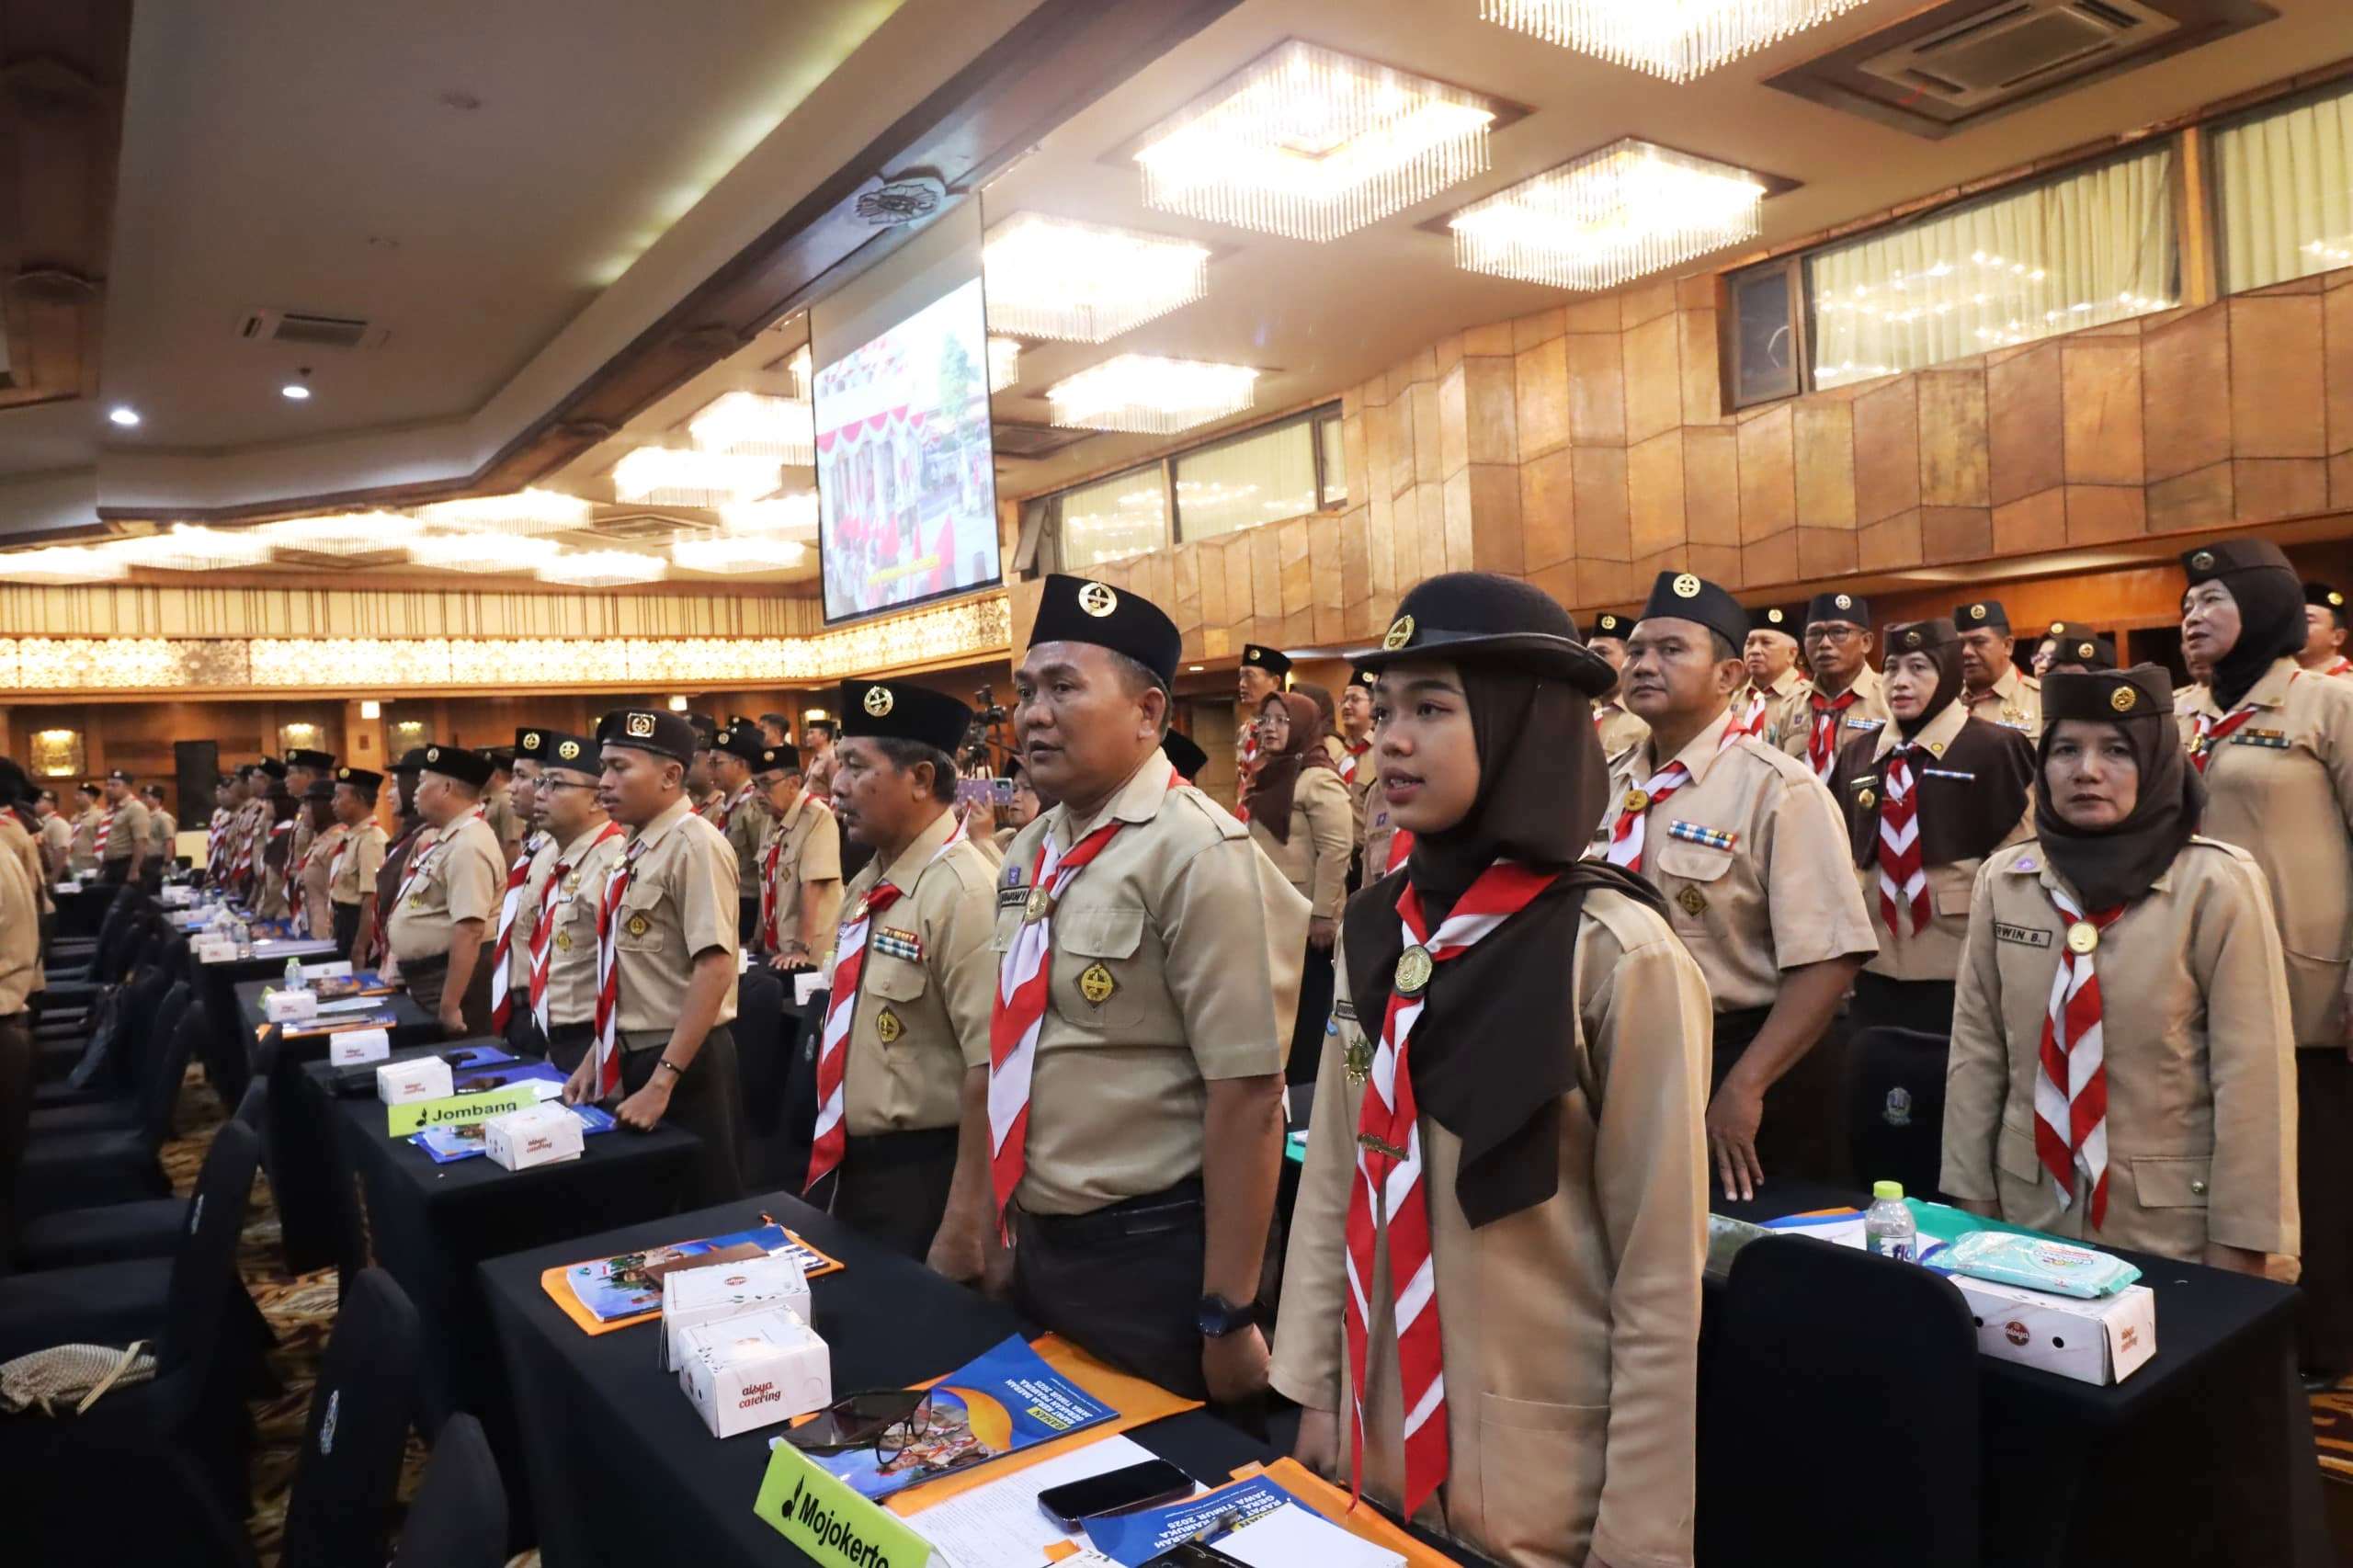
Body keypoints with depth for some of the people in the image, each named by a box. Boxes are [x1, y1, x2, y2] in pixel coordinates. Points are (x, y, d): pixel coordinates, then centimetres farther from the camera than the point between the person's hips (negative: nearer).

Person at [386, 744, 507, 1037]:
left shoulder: (467, 844, -21)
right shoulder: (445, 837, 10)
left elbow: (469, 932, -27)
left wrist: (449, 1006, -27)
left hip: (454, 976, -10)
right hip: (427, 976, 10)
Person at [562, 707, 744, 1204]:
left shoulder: (694, 846, -17)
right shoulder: (637, 849, 9)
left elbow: (714, 970, -23)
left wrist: (663, 1081, -23)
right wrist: (598, 1056, 15)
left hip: (683, 1067, -8)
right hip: (633, 1061, 9)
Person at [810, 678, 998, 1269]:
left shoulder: (964, 892, -21)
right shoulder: (868, 885, 8)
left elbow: (990, 1068, -25)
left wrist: (964, 1226, -23)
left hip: (923, 1179, -8)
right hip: (844, 1168, 8)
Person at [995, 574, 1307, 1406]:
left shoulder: (1196, 852, -19)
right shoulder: (1030, 851, 5)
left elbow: (1246, 1092, -21)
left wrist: (1228, 1318, -18)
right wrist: (1010, 1232, 18)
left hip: (1155, 1257, -7)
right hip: (1040, 1247, 7)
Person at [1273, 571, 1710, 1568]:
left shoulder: (1615, 952, -17)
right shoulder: (1374, 931, -1)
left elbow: (1661, 1274, -14)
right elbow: (1333, 1179, 6)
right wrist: (1313, 1390, 9)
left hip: (1540, 1482, -5)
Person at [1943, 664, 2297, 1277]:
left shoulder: (2218, 885, -10)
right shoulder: (2003, 879, -1)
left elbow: (2252, 1076, -10)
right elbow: (1976, 1048, 2)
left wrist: (2243, 1244, -9)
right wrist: (1970, 1196, 3)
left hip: (2170, 1219, -3)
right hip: (2031, 1206, 3)